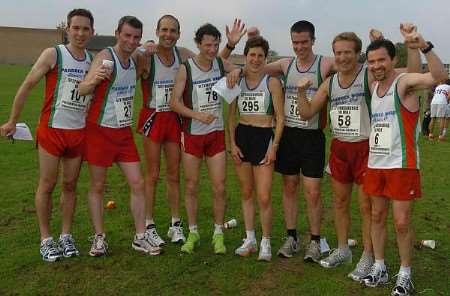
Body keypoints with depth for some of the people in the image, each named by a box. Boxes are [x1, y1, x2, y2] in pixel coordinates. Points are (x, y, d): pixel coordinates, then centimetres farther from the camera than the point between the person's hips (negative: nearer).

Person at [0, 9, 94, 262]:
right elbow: (27, 86, -5)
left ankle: (66, 236, 22)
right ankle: (46, 239, 15)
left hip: (79, 132, 4)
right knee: (47, 185, 3)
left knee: (70, 185, 10)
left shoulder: (94, 60, 5)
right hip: (52, 130, -4)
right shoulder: (53, 54, -7)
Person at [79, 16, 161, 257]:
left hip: (124, 132, 6)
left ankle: (140, 238, 12)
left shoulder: (134, 61, 7)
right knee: (97, 186, 5)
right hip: (100, 131, -6)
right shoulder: (105, 56, -14)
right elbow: (82, 89, -25)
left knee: (137, 183, 3)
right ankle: (99, 238, 18)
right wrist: (94, 79, -48)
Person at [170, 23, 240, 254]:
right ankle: (193, 233, 23)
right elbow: (174, 102, -10)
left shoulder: (221, 64, 1)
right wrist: (198, 115, -25)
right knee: (191, 186, 6)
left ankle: (218, 234, 18)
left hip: (216, 133, 2)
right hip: (192, 134, -2)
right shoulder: (185, 68, -8)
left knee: (219, 187, 1)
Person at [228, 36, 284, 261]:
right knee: (246, 192, 13)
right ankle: (250, 239, 26)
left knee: (264, 197, -6)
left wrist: (274, 146, -10)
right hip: (242, 136, 4)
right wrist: (232, 143, 0)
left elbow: (280, 117, -3)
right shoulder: (237, 81, 6)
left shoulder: (272, 82, -4)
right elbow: (231, 116, 9)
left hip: (264, 137, -4)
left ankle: (265, 242, 14)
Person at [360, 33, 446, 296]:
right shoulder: (373, 87, 9)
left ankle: (405, 274, 18)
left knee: (402, 222, 0)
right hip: (375, 164, 7)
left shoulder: (404, 82, -12)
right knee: (378, 216, 13)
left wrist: (425, 47, -42)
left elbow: (440, 77, -31)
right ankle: (379, 268, 27)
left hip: (402, 165, -7)